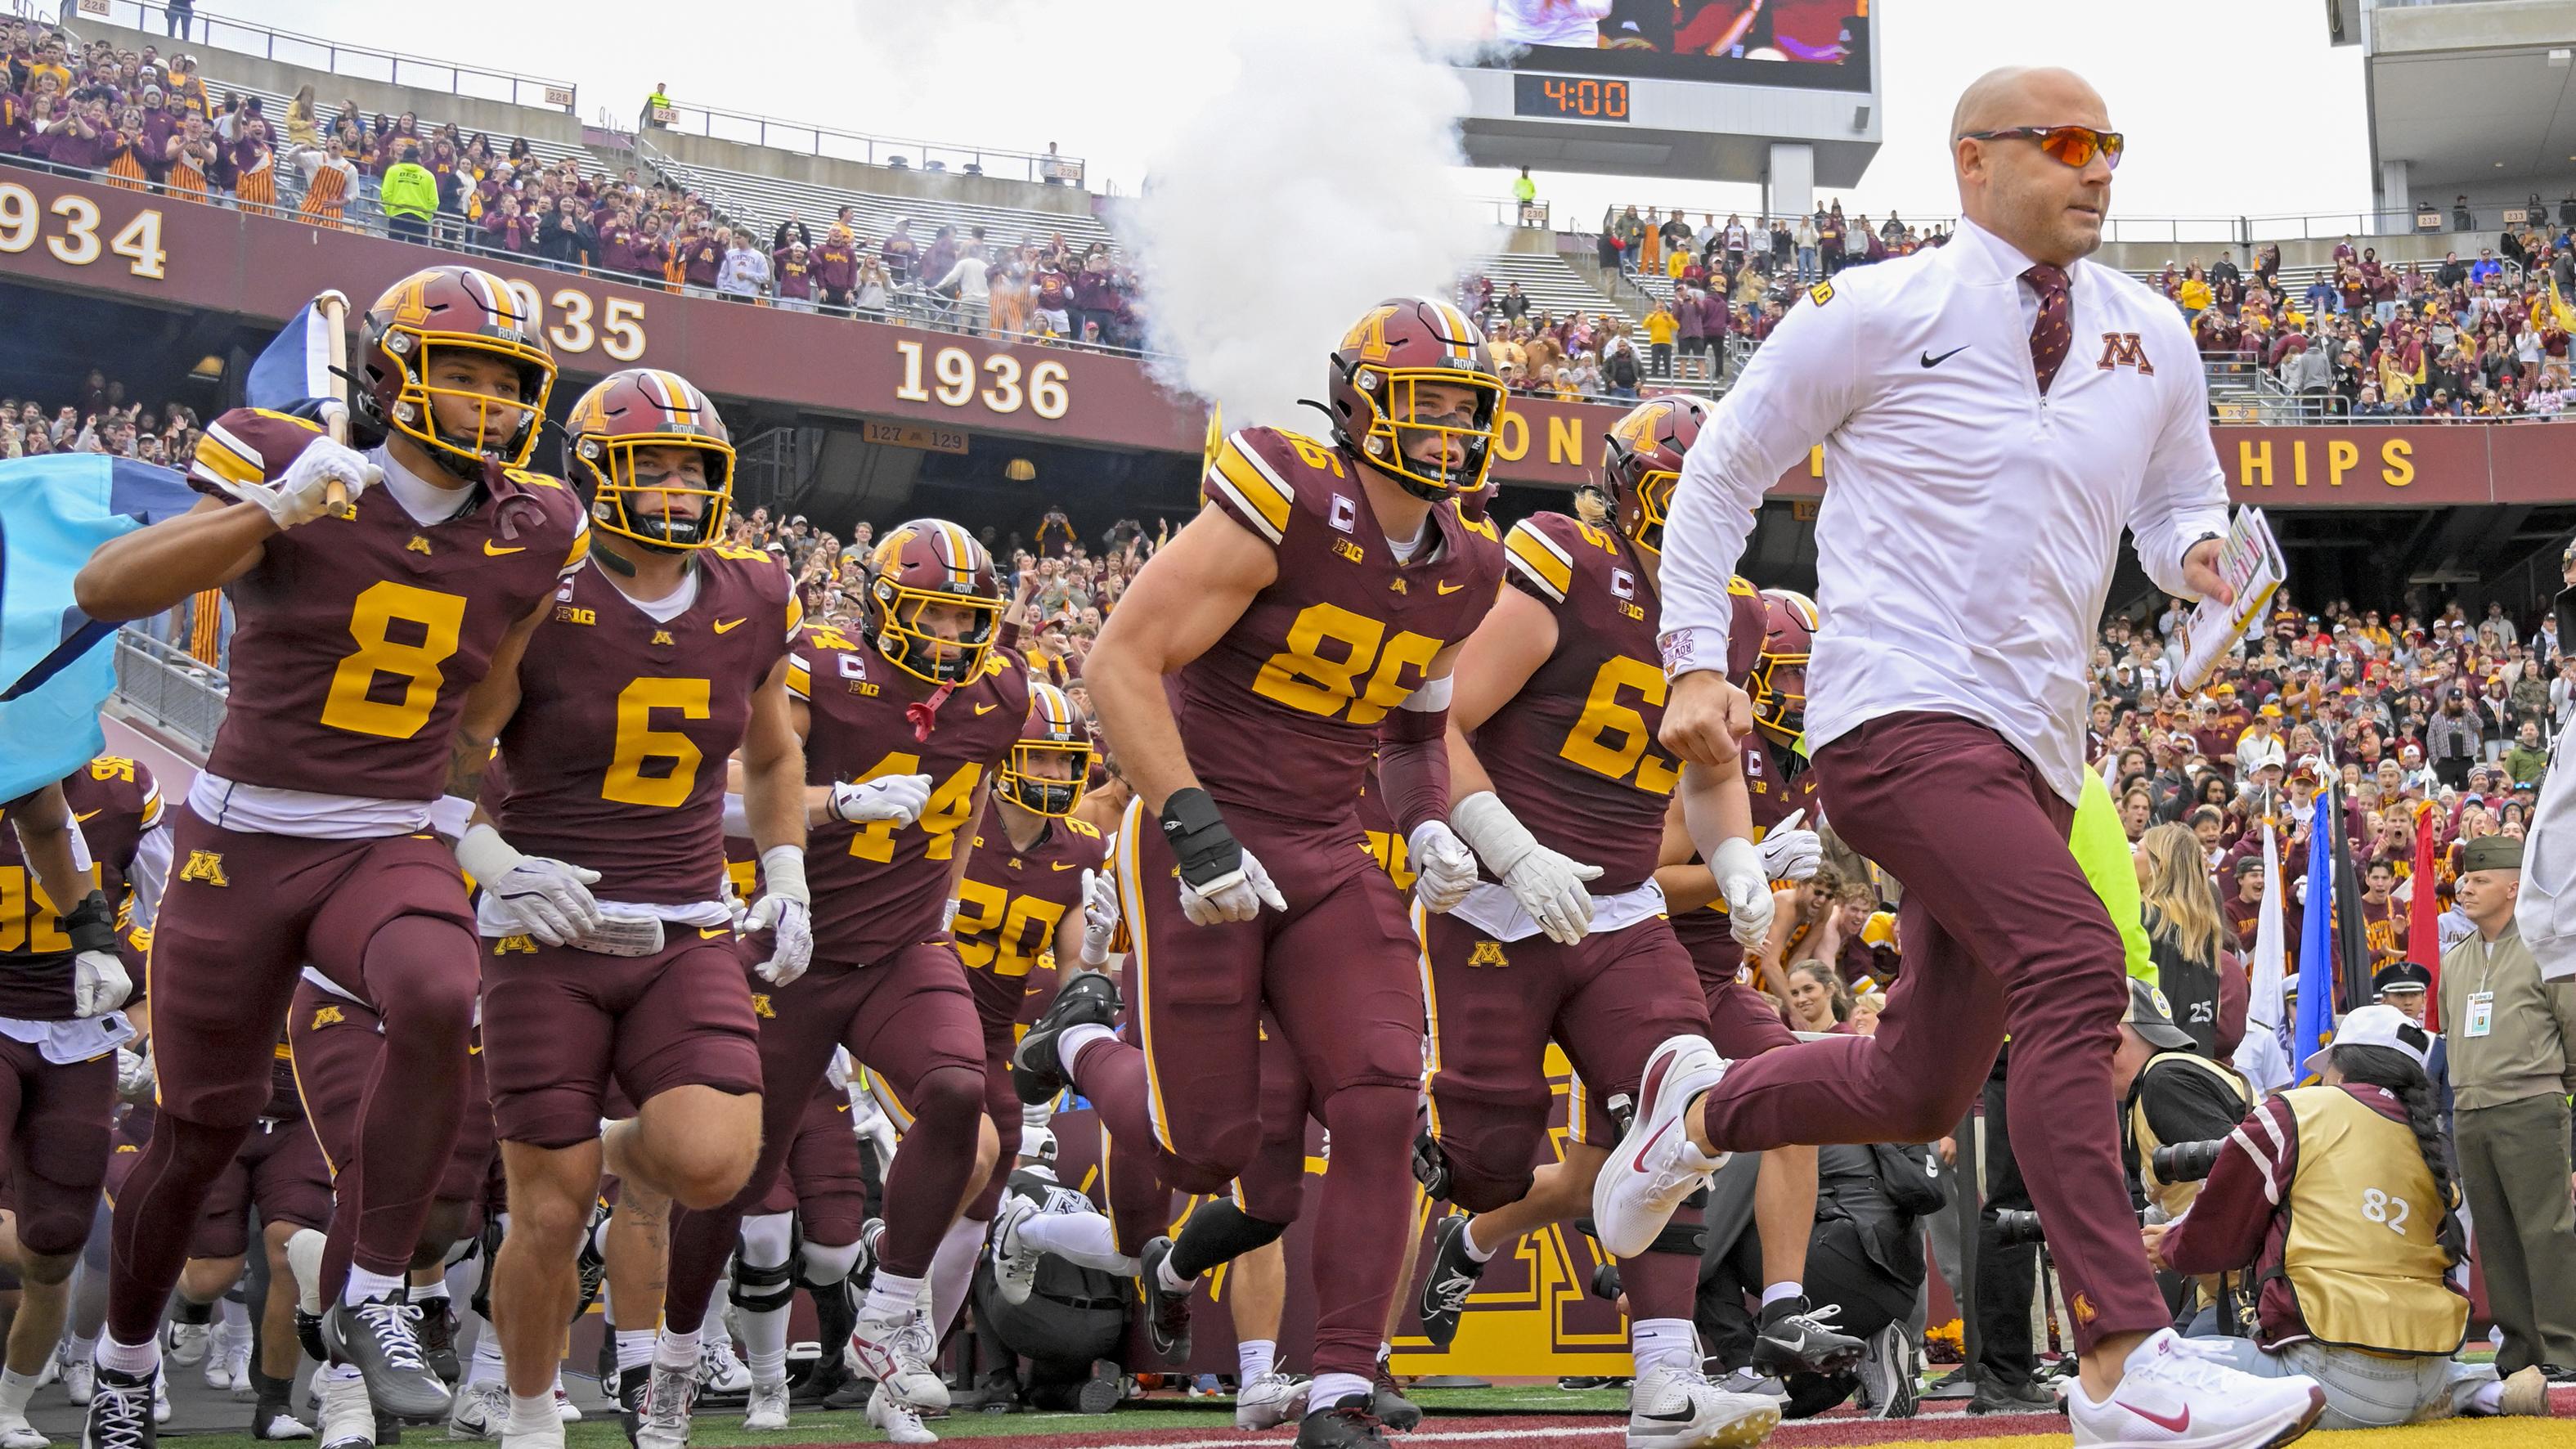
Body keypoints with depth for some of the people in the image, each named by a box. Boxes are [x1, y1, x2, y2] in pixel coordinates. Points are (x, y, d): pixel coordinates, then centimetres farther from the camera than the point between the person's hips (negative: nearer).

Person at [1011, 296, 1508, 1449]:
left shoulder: (1459, 569, 7)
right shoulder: (1283, 511, -16)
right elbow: (1118, 665, -18)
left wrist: (1429, 824, 4)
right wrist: (1193, 825, -25)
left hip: (1327, 856, 6)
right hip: (1200, 846, -6)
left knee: (1383, 1100, -11)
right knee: (1207, 1146, -3)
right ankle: (1085, 1038, 33)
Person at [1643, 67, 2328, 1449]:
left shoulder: (2150, 336, 13)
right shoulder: (1877, 314, -2)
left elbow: (2180, 499, 25)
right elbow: (1720, 472, 6)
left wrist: (2197, 547, 0)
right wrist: (1697, 659, -2)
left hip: (2033, 746, 7)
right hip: (1901, 712, -7)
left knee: (1919, 1088, 10)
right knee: (2075, 964, -26)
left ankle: (1703, 1109, 40)